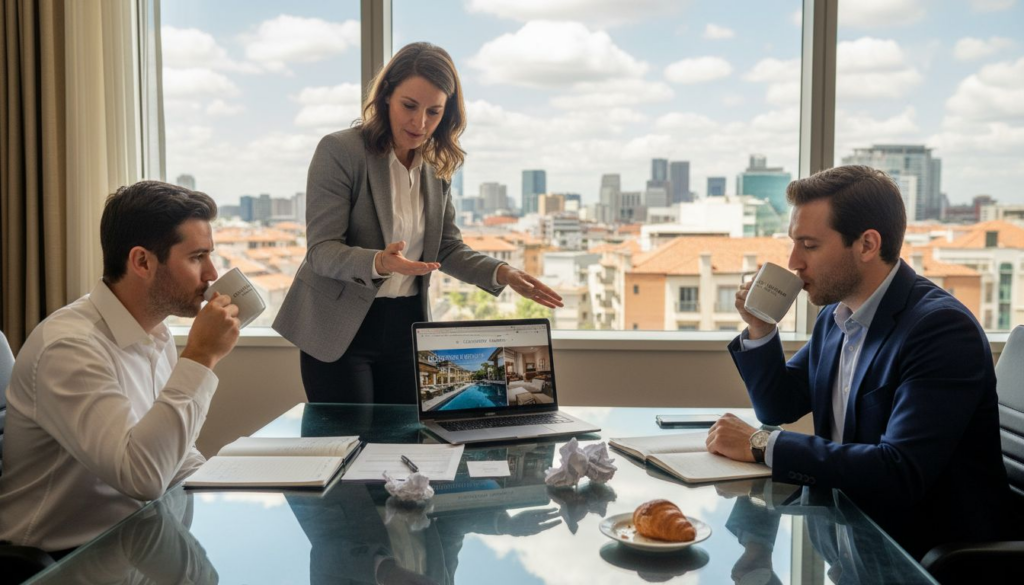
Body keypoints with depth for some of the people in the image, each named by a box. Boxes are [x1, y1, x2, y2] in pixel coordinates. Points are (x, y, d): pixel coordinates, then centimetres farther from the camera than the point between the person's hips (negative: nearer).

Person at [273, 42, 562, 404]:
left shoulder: (437, 166, 4)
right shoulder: (339, 151, -13)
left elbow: (448, 248, 10)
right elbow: (322, 250, -18)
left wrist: (502, 274, -7)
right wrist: (379, 263, -37)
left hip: (406, 327, 5)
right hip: (340, 331, -5)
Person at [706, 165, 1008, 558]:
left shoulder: (943, 328, -21)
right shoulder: (835, 316, 4)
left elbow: (901, 472, -30)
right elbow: (779, 408, 15)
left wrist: (761, 445, -26)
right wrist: (759, 331, -3)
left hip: (928, 553, -7)